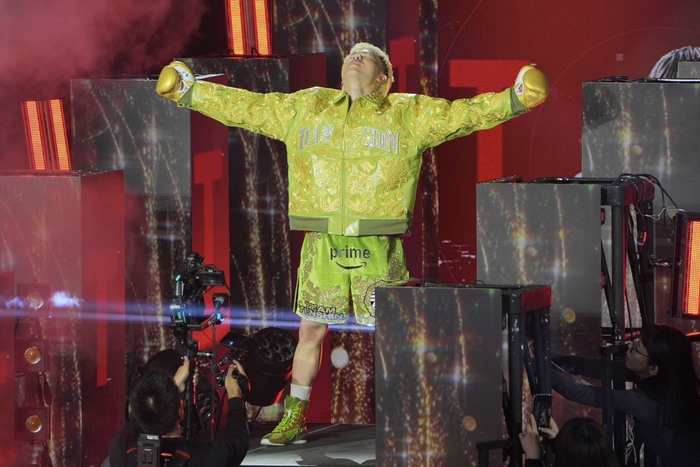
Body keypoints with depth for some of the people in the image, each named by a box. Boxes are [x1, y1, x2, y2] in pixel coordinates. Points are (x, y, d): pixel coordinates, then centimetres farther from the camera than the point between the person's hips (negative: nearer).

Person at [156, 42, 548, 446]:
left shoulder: (408, 114, 8)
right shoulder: (303, 108, 14)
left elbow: (461, 114, 1)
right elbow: (243, 106, 18)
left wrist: (516, 99, -12)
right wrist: (187, 91, 16)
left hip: (377, 246, -2)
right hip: (322, 244, 2)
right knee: (311, 332, 8)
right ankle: (294, 420, 18)